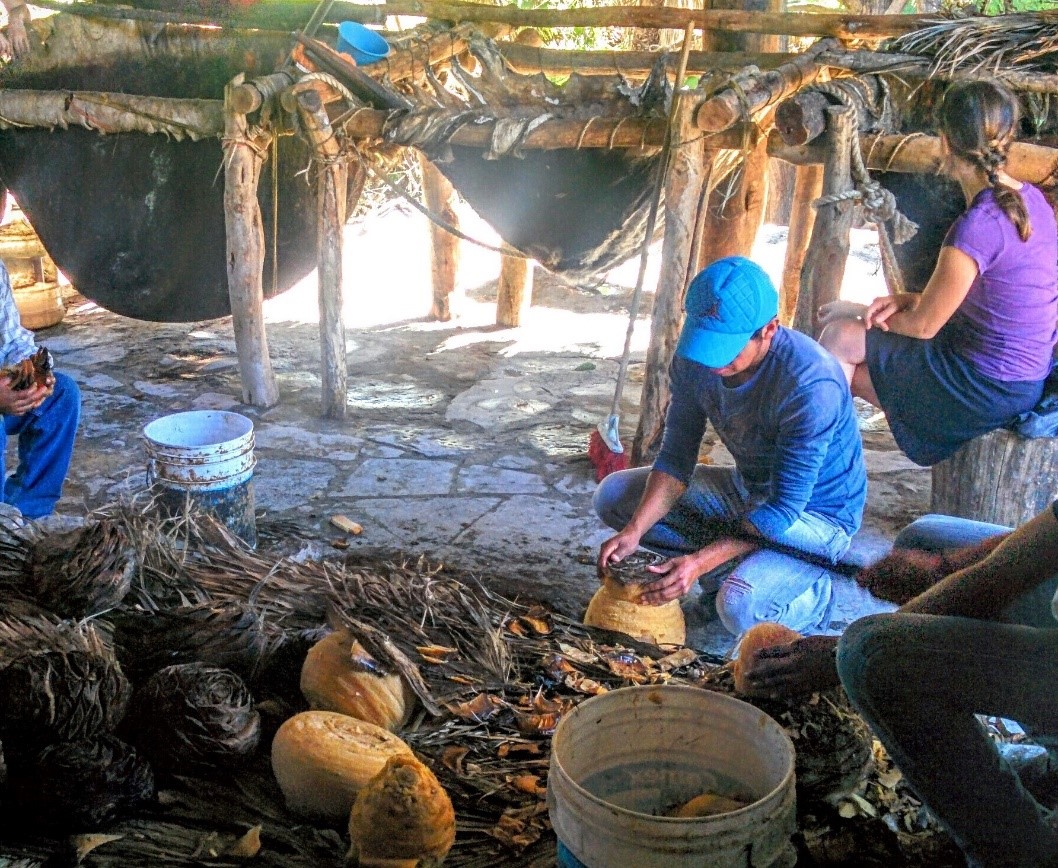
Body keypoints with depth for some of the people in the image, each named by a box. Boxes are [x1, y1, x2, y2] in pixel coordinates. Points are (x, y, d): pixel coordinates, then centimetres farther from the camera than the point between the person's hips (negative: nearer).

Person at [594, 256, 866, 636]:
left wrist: (701, 560, -36)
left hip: (813, 514, -7)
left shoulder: (811, 385, -34)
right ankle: (741, 569, -2)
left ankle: (812, 591, 1)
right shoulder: (695, 357, -14)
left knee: (740, 608, -34)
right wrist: (633, 532, -24)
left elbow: (785, 508, -30)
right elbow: (675, 458, -9)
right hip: (747, 490, 7)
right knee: (613, 495, -3)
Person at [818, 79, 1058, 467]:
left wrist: (857, 313, 2)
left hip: (990, 389, -9)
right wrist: (914, 299, 0)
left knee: (840, 336, 4)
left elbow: (922, 325, -16)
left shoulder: (976, 228, -28)